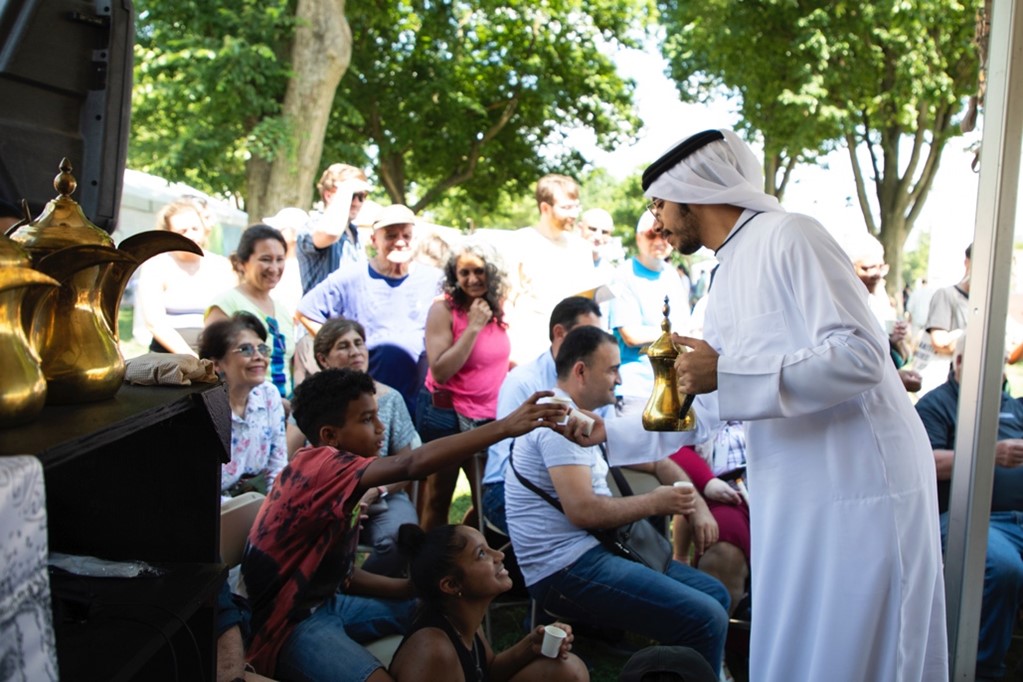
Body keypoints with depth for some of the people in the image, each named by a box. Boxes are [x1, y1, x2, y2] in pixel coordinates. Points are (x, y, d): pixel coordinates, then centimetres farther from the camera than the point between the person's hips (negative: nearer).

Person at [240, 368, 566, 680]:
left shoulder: (336, 477, 8)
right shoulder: (319, 465, -22)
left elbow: (341, 572, 10)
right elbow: (411, 465, -36)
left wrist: (414, 587, -2)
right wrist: (504, 427, -38)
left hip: (327, 604, 10)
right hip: (287, 627, -10)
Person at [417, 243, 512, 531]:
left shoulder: (497, 307, 2)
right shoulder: (443, 309, -15)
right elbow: (440, 372, -23)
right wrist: (473, 327, -24)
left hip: (491, 415, 6)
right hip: (447, 414, -5)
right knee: (438, 497, 8)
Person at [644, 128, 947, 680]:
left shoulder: (788, 238, -13)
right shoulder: (725, 279, 15)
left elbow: (860, 355, -23)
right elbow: (715, 404, 22)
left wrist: (727, 373, -24)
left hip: (857, 493, -9)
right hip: (793, 497, 9)